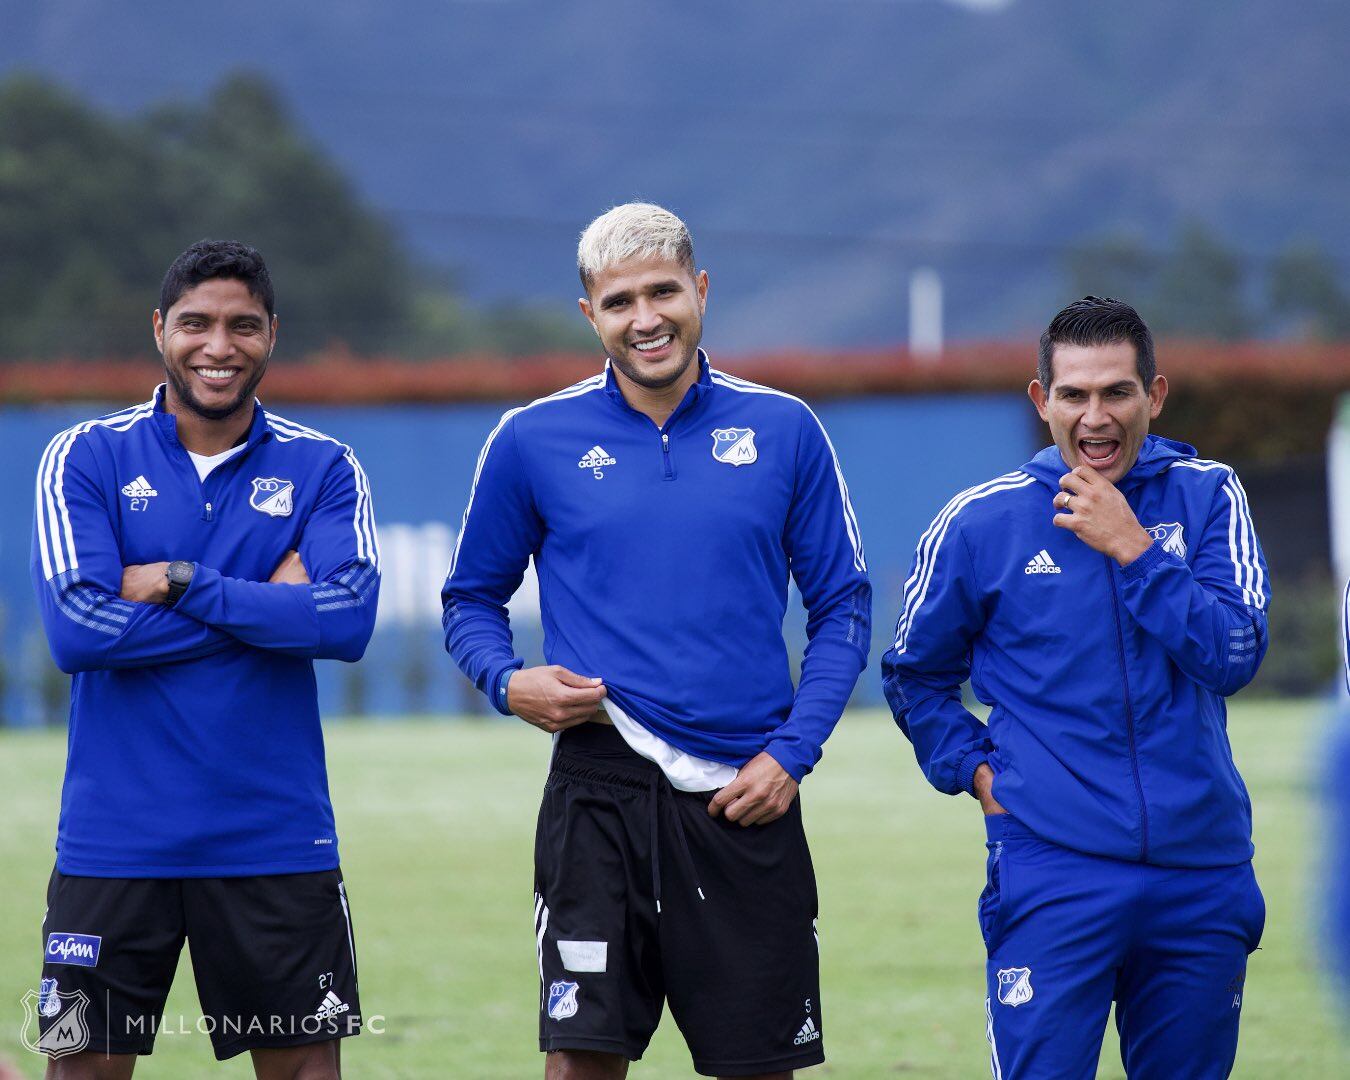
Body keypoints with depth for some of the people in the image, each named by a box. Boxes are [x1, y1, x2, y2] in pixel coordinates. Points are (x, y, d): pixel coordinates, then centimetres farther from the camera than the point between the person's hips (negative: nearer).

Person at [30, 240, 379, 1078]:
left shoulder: (323, 469, 4)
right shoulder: (86, 459, 1)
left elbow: (348, 620, -12)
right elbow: (78, 629, -13)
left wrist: (180, 584, -13)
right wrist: (266, 604, -9)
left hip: (277, 841, 1)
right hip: (115, 840, -1)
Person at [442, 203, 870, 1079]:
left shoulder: (784, 431, 5)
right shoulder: (533, 441, 4)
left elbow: (843, 605, 9)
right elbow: (471, 598, 14)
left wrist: (792, 752, -3)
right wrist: (506, 681, -7)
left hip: (745, 799, 1)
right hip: (601, 793, -1)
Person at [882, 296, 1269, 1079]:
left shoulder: (1206, 497, 4)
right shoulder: (981, 522, 2)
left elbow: (1235, 656, -8)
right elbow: (916, 676, 16)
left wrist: (1131, 548, -13)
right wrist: (976, 771, 2)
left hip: (1203, 869, 2)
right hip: (1052, 872, -2)